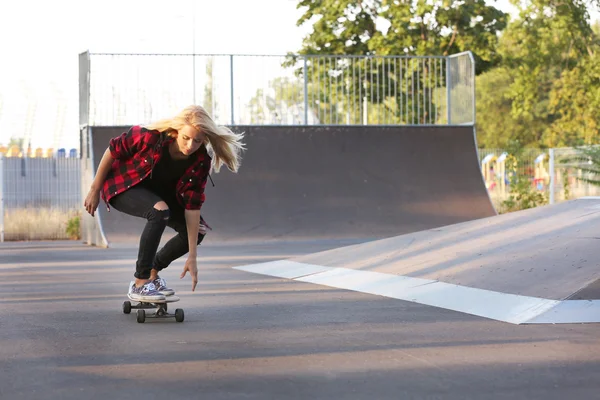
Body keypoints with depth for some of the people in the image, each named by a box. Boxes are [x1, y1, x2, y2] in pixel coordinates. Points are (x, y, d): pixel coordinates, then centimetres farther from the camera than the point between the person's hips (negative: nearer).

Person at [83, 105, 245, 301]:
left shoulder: (200, 162, -22)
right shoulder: (150, 136, -34)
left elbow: (192, 206, -20)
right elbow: (113, 150, -19)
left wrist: (192, 257, -22)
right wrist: (95, 190, -10)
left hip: (157, 191, 5)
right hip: (123, 185, -5)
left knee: (198, 230, -8)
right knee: (159, 211, -35)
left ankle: (152, 272, 14)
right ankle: (139, 284, -26)